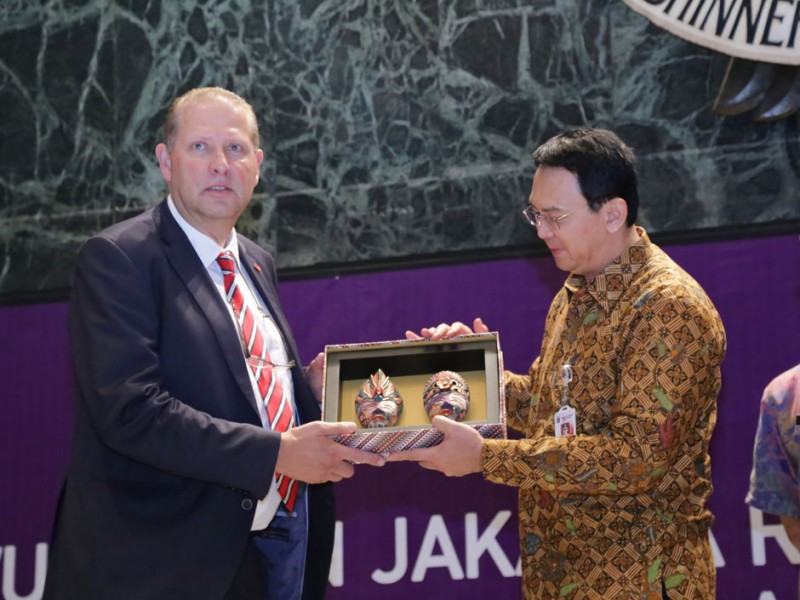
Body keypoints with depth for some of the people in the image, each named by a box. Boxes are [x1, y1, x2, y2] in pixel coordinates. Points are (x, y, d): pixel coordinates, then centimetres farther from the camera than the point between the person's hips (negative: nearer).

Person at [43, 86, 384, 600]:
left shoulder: (257, 265, 14)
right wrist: (278, 453, -24)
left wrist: (310, 385, 1)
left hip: (283, 537, 7)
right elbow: (130, 410, -21)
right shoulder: (117, 258, -10)